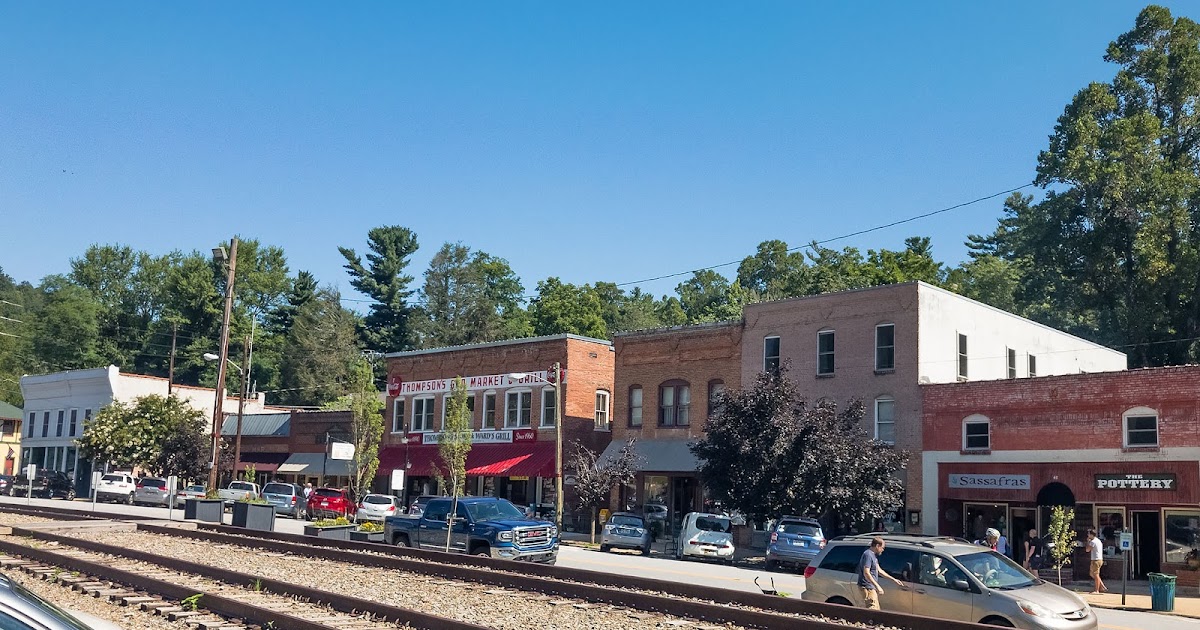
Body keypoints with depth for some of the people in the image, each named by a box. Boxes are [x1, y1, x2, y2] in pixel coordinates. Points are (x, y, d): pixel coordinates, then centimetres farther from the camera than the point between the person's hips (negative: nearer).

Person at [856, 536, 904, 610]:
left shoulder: (874, 555, 15)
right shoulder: (868, 555, -18)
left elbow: (879, 570, 24)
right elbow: (866, 573, -25)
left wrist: (894, 579, 24)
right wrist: (877, 586, -28)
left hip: (872, 588, 11)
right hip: (867, 587, -11)